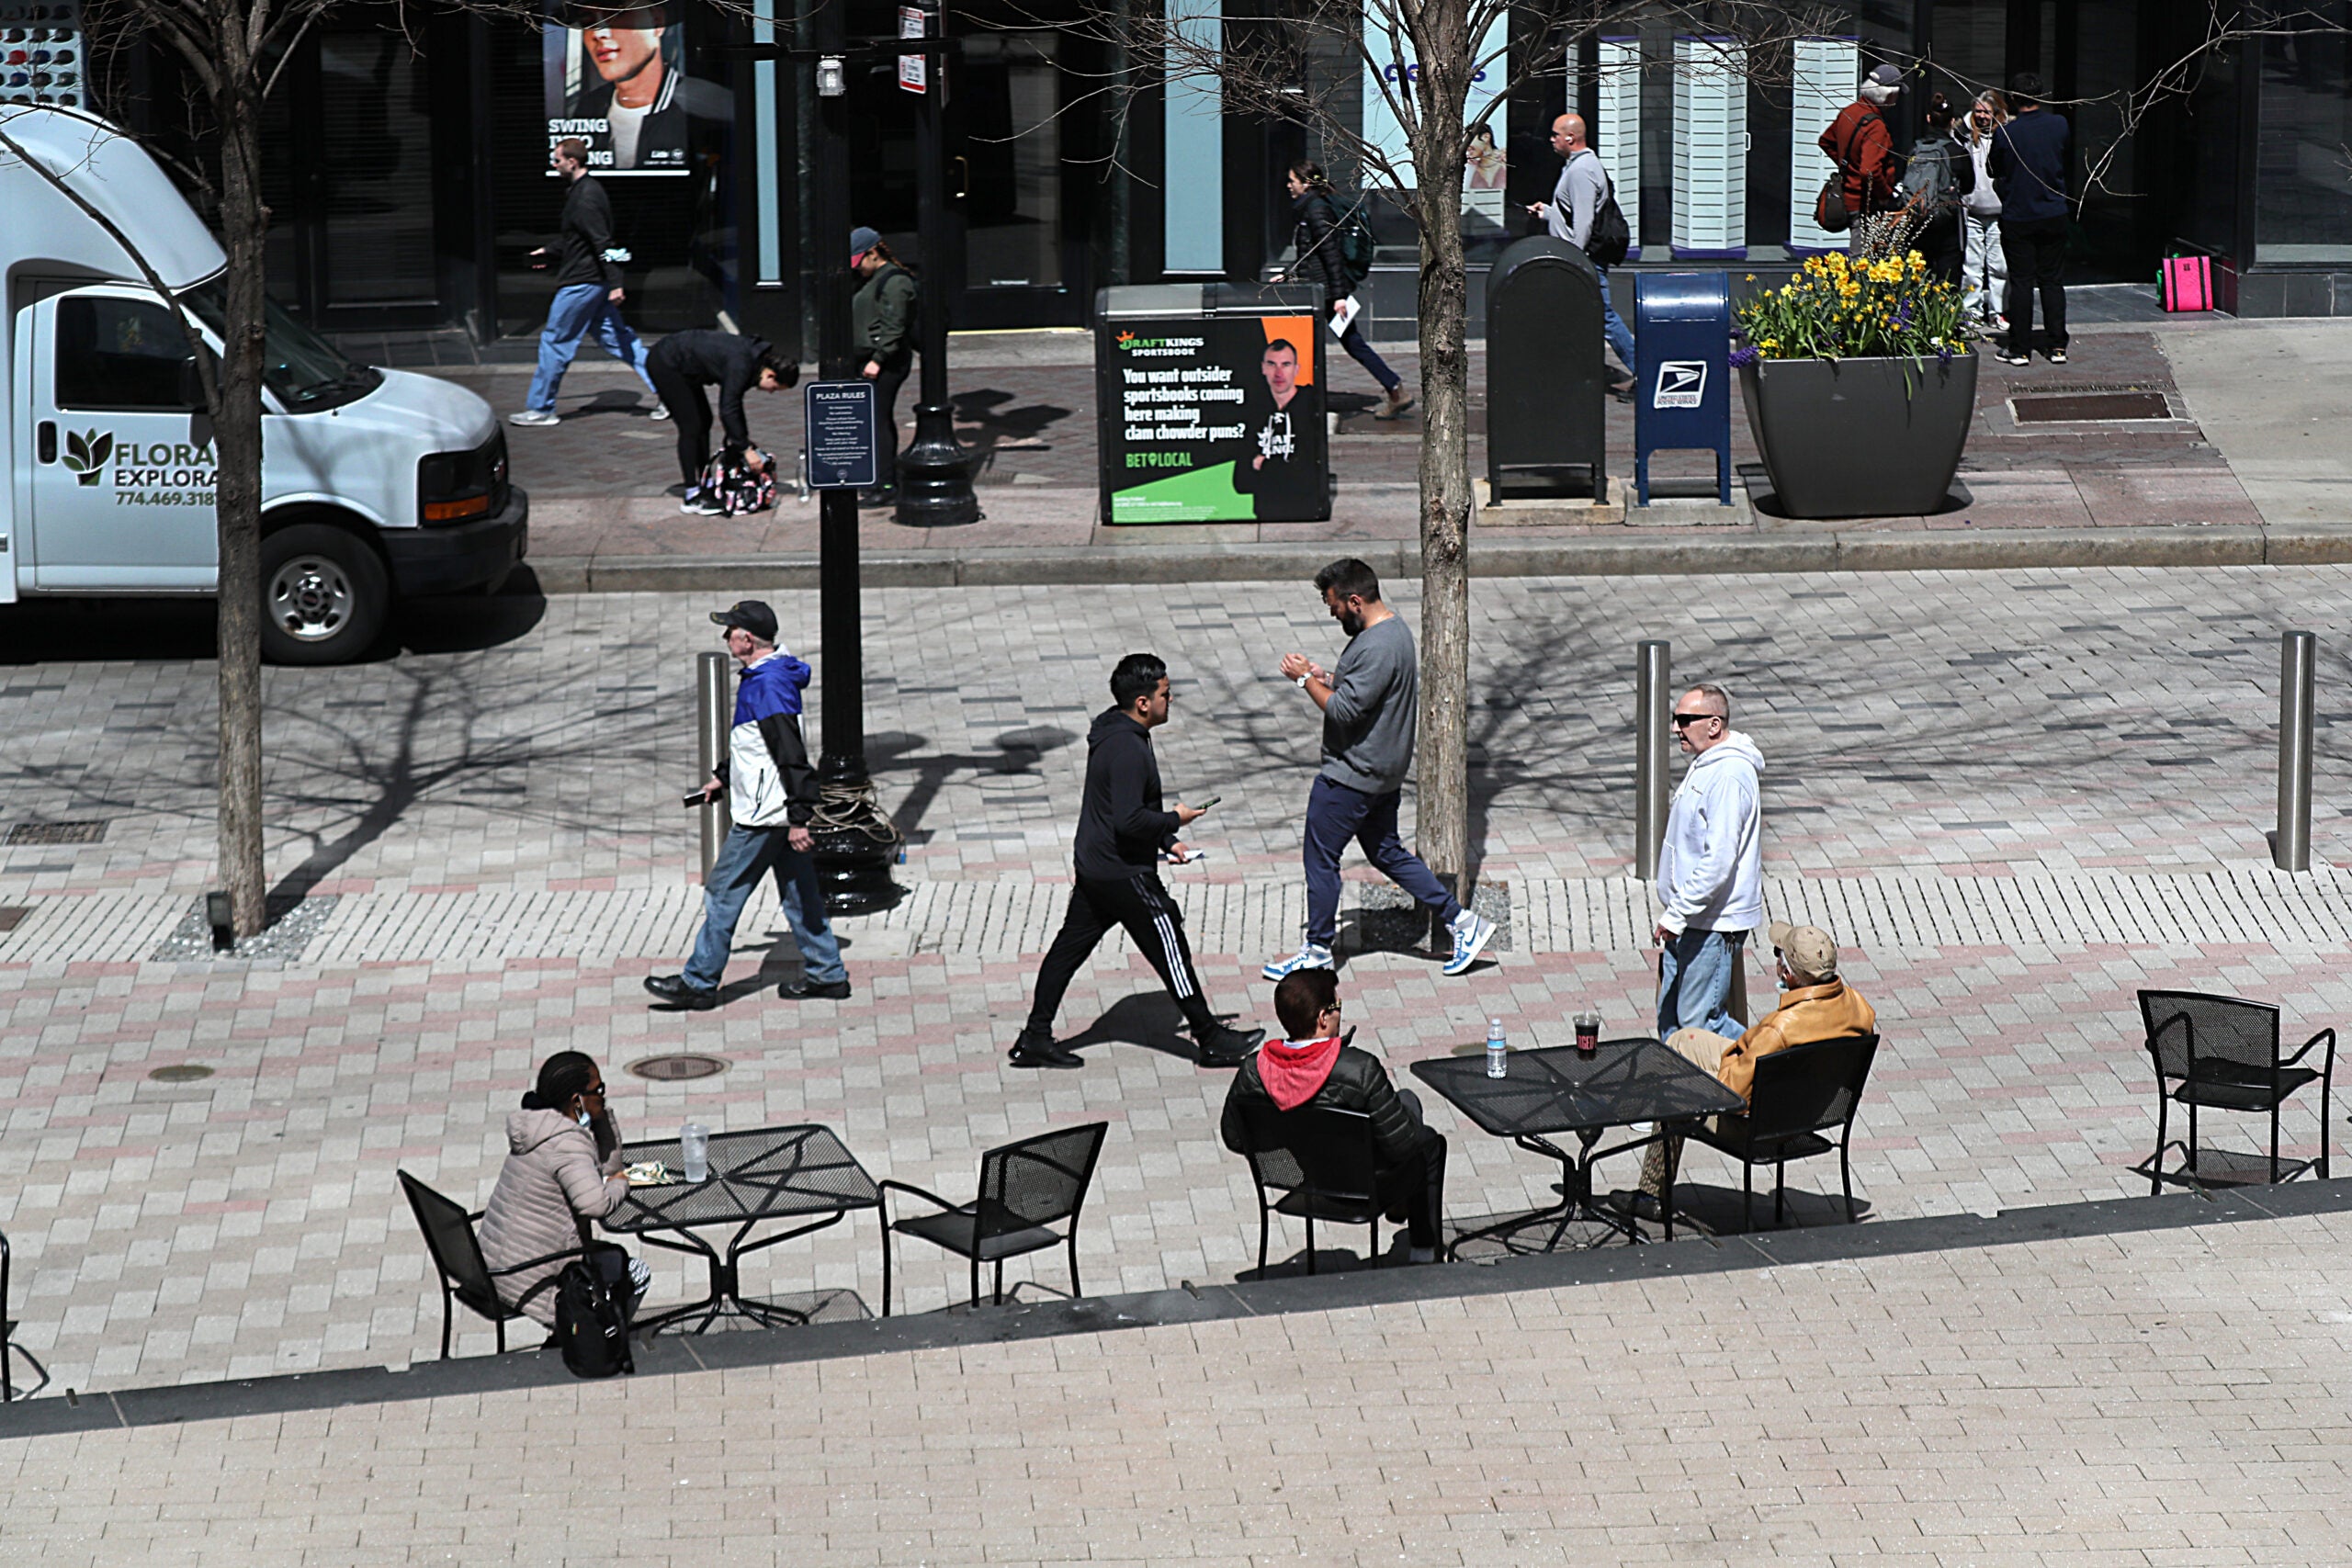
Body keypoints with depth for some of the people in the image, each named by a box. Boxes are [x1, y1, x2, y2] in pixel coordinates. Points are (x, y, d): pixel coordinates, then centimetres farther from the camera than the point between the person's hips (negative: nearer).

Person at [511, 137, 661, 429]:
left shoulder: (585, 199, -19)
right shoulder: (584, 190, 13)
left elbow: (602, 243, -24)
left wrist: (615, 283, -26)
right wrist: (549, 251, 31)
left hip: (580, 283, -10)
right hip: (595, 282, 10)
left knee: (555, 342, 0)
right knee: (614, 338, 11)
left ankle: (540, 409, 8)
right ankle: (663, 390, 8)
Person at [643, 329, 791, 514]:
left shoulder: (753, 357, 2)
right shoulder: (741, 365, -28)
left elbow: (733, 403, 14)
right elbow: (728, 409, -28)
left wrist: (742, 437, 17)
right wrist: (746, 448, -23)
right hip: (664, 364, -10)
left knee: (704, 421, 14)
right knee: (691, 427, -10)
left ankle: (704, 484, 21)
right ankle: (691, 497, -7)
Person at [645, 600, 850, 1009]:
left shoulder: (767, 685, -22)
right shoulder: (765, 677, 11)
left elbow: (792, 755, -26)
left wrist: (799, 818, -27)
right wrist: (723, 776, 29)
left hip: (763, 816, -10)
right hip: (782, 811, 10)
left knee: (723, 894, -2)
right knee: (799, 894, 14)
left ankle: (699, 983, 4)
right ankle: (826, 974, 18)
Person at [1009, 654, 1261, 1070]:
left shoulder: (1114, 733, 9)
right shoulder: (1128, 749, -24)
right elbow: (1130, 820, -29)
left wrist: (1166, 841, 16)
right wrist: (1174, 820, -13)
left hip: (1091, 864, 10)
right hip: (1124, 874, -10)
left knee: (1070, 946, 11)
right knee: (1170, 949, 0)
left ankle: (1035, 1039, 15)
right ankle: (1211, 1040, 10)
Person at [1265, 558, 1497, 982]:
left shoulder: (1376, 648, -26)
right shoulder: (1393, 629, 7)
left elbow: (1344, 711, -27)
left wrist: (1306, 679, -14)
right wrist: (1324, 676, 8)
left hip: (1351, 776, -10)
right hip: (1383, 772, 10)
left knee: (1320, 858, 3)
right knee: (1387, 853, 18)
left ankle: (1318, 950, 15)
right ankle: (1462, 922, 17)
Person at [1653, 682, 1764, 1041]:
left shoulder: (1729, 776, -21)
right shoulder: (1705, 764, 12)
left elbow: (1719, 861, -27)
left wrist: (1677, 914, -23)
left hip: (1713, 925, -10)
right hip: (1688, 919, 10)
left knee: (1700, 1024, -7)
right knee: (1670, 1021, 13)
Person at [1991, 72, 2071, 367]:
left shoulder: (2005, 133, -13)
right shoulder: (2059, 125, -4)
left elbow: (1995, 171, 0)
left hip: (2017, 217, -2)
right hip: (2054, 214, 3)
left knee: (2021, 282, 3)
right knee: (2053, 281, 10)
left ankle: (2020, 350, 3)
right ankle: (2057, 346, 10)